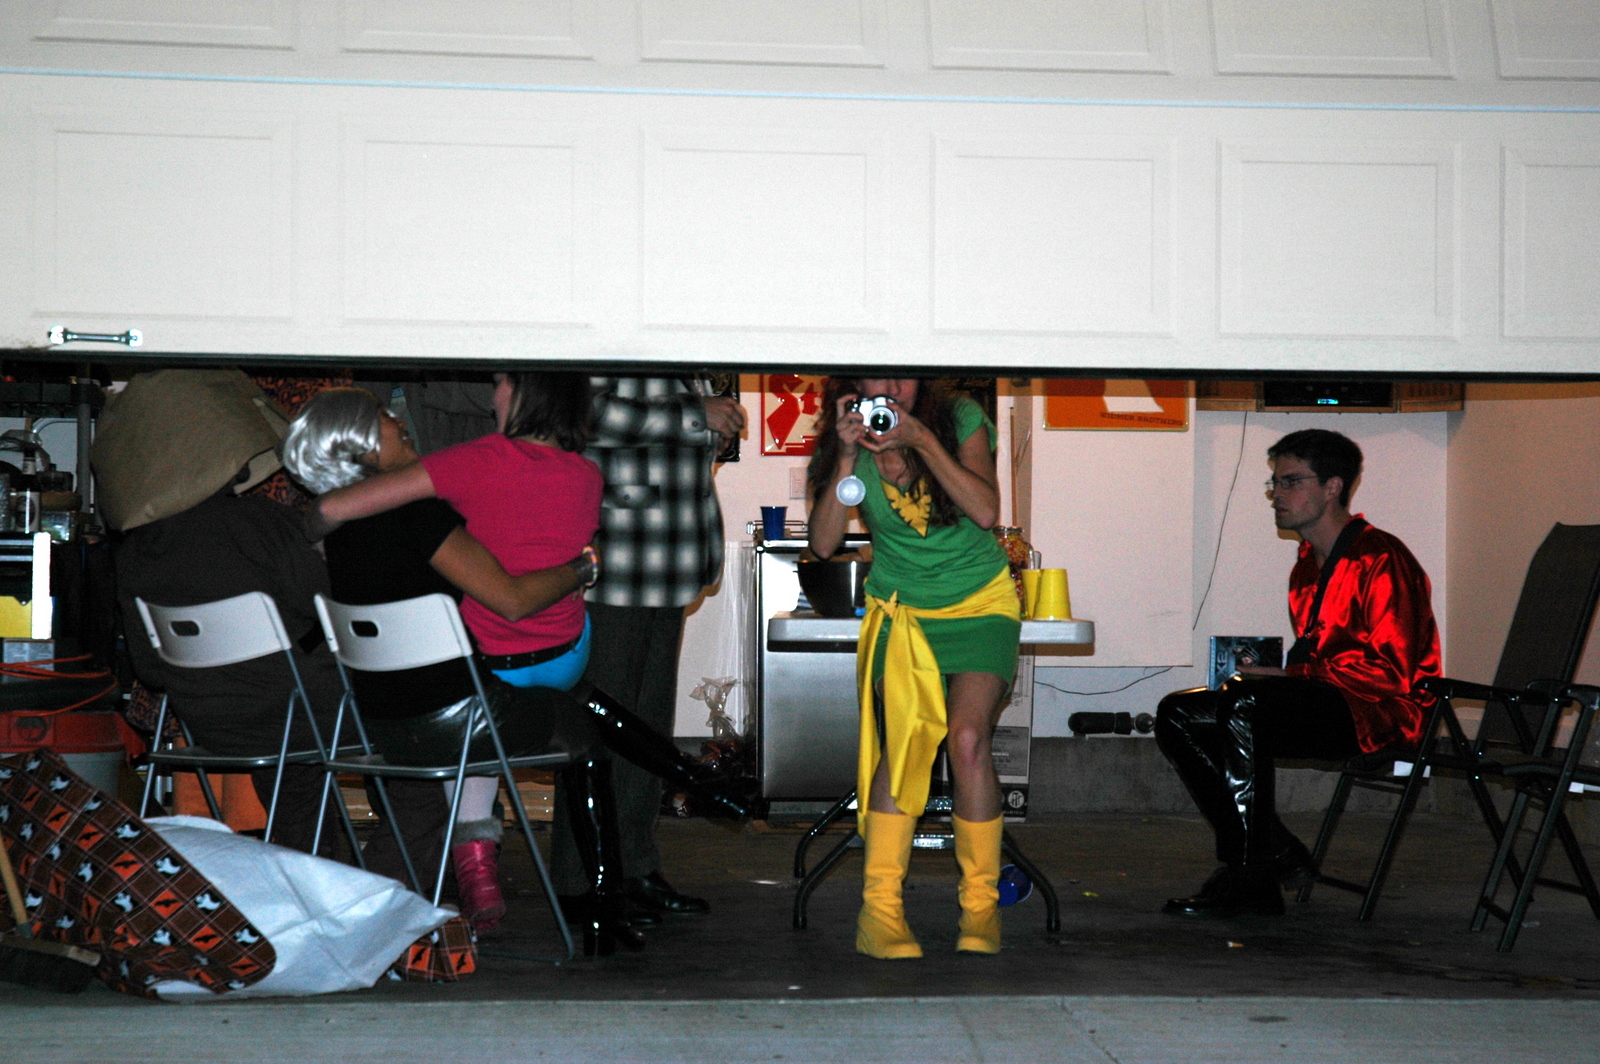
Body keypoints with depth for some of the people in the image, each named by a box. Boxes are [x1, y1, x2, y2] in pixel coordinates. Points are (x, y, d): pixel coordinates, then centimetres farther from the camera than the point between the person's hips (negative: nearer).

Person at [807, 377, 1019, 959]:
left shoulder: (960, 419, -7)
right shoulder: (846, 442, -2)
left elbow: (986, 512, -20)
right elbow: (823, 542, -10)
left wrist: (921, 440, -24)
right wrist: (847, 456, -19)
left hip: (980, 603, -1)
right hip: (903, 610, 2)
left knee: (969, 738, -19)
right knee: (900, 743, -17)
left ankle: (981, 907, -8)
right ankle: (879, 908, -14)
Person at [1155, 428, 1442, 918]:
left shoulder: (1380, 560, -11)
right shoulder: (1310, 564, 18)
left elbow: (1390, 669, -18)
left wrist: (1287, 675, -18)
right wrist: (1274, 675, 0)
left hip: (1378, 712, -9)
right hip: (1322, 707, 10)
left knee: (1243, 701, -34)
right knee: (1177, 715, -5)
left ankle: (1246, 876, -28)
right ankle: (1278, 855, -10)